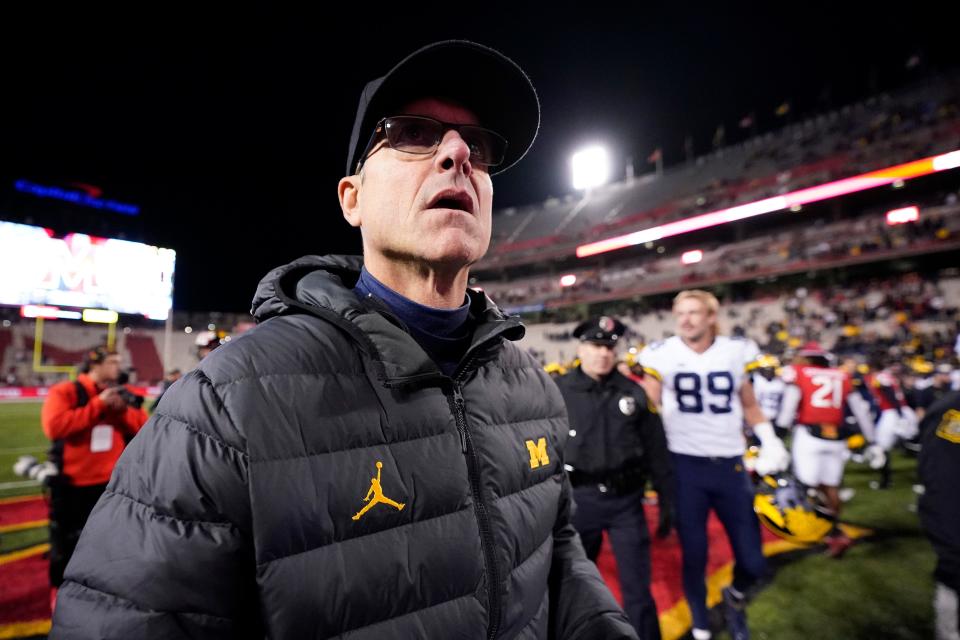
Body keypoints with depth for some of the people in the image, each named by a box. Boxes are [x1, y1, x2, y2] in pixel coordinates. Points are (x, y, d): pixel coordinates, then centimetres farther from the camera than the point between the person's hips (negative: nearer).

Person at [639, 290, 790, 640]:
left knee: (753, 561, 8)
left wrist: (770, 442, 1)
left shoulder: (736, 352, 0)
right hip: (685, 466, -2)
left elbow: (749, 405, 12)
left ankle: (736, 597, 43)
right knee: (694, 556, 10)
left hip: (731, 466, 2)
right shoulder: (662, 355, -7)